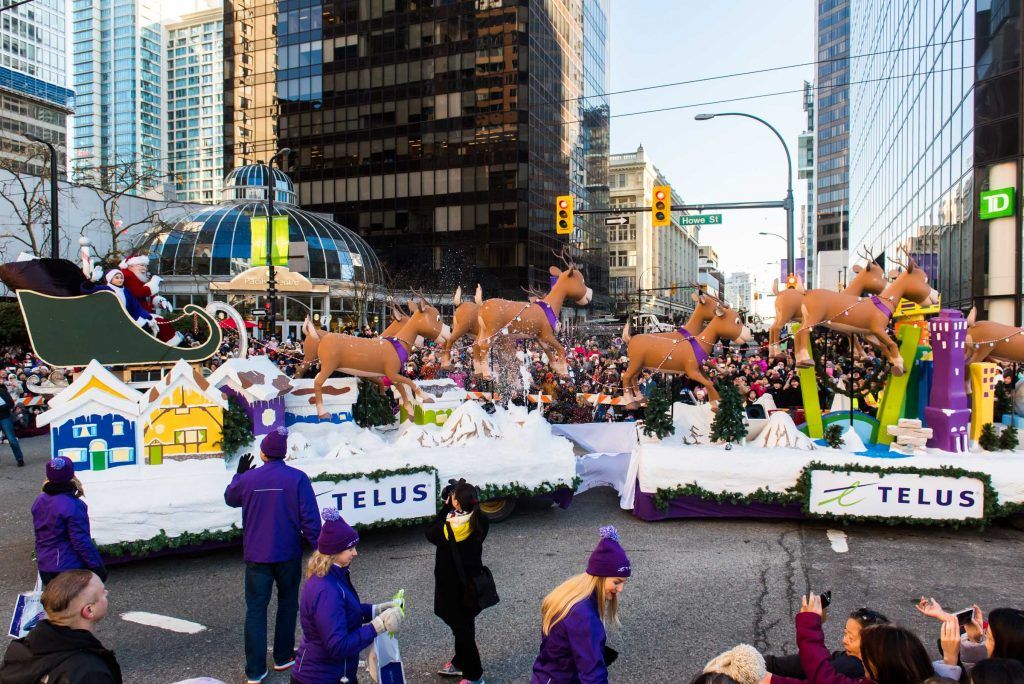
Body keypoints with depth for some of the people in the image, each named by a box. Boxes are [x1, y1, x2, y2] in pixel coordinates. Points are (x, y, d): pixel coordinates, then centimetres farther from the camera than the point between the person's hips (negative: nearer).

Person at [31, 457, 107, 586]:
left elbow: (40, 535, 14)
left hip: (45, 568, 8)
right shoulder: (73, 506, -22)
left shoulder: (39, 501, 3)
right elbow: (82, 542, -22)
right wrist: (97, 567, -14)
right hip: (72, 569, -7)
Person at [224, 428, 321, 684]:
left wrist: (239, 474, 31)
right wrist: (318, 548, -5)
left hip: (256, 556, 1)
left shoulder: (248, 478, -6)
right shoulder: (297, 478, -12)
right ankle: (283, 657, 27)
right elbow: (310, 517, -14)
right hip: (288, 554, -1)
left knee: (255, 610, 8)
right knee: (287, 604, 18)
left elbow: (230, 498, 17)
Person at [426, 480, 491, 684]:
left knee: (462, 629, 9)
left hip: (453, 588, -6)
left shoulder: (447, 527, -27)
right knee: (464, 625, 24)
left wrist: (445, 507, -10)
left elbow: (430, 533, -7)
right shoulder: (479, 521, -13)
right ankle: (460, 663, 43)